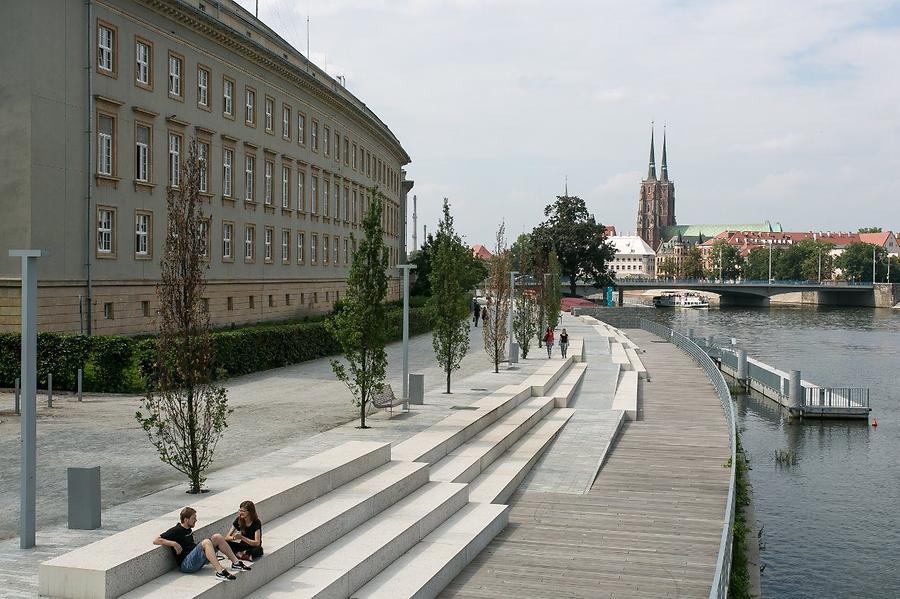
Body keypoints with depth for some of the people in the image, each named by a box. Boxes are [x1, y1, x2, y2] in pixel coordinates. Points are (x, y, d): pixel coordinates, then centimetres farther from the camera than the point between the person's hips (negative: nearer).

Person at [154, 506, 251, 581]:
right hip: (186, 564, -9)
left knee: (217, 537, 0)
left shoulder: (188, 529, 18)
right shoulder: (175, 531, -8)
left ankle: (235, 562, -2)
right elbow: (156, 540, -17)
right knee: (206, 542, -31)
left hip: (197, 560, 9)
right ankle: (220, 571, -44)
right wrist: (174, 543, -24)